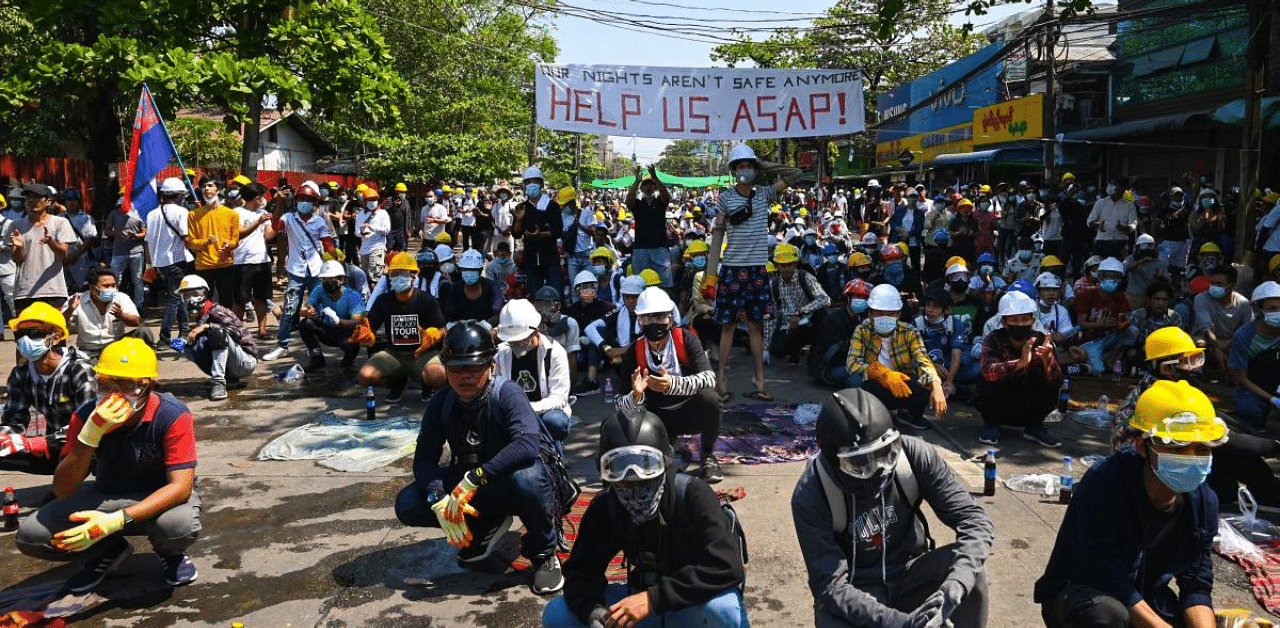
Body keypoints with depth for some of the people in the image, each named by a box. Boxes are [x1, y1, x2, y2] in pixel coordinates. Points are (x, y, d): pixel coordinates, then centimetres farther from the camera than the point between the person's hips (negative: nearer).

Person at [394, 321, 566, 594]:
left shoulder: (507, 393, -22)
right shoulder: (441, 404, -6)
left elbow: (527, 445, -38)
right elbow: (424, 459, -6)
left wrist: (473, 479, -41)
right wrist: (439, 500, -26)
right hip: (471, 489, 6)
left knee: (525, 477, -40)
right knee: (407, 504, -12)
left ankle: (543, 553, -11)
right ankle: (489, 524, 9)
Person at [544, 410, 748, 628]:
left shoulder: (693, 495, -23)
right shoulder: (605, 507, -8)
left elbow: (727, 567, -32)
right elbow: (582, 569, -4)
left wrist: (653, 598, -36)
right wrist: (592, 610, -27)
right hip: (647, 600, 5)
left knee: (722, 609, -41)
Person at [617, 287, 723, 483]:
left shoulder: (686, 338, -13)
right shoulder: (634, 352, -8)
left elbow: (709, 377, -27)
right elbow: (620, 404, -8)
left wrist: (672, 384, -43)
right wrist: (635, 396, -33)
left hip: (691, 412, -2)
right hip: (660, 419, 2)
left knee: (709, 398, -34)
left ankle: (708, 456, -5)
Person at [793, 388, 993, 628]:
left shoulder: (914, 454, -19)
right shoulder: (810, 496, -23)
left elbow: (975, 521, -20)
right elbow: (831, 584, -24)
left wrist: (953, 588, -37)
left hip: (910, 575, 3)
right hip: (855, 590, -2)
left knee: (971, 568, -27)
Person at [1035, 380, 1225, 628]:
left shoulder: (1203, 501, -7)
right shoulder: (1103, 484, -27)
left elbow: (1197, 585, -3)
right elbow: (1108, 579, -27)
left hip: (1144, 603, 6)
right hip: (1078, 596, -6)